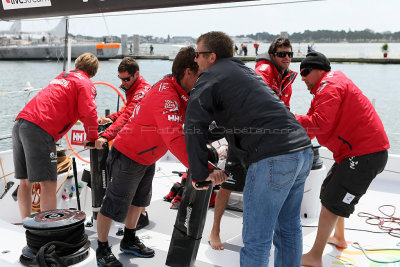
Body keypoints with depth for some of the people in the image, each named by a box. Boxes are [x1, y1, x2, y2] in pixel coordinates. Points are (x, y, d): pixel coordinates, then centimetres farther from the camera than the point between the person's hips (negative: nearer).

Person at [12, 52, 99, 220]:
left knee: (25, 182, 13)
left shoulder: (63, 76, 29)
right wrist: (92, 138, 4)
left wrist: (94, 121, 50)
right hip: (39, 130, -8)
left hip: (20, 124, 8)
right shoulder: (86, 84, 5)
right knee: (48, 184, -8)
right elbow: (88, 113, -10)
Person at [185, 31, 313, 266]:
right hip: (303, 150, 9)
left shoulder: (211, 77, 1)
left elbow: (194, 127, -10)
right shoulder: (245, 71, 26)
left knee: (256, 240, 1)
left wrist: (200, 174, -4)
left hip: (273, 158, -9)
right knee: (289, 228, 22)